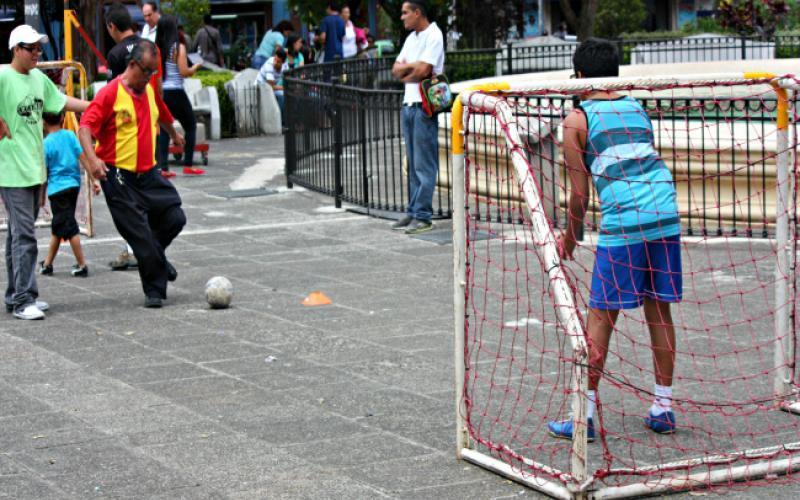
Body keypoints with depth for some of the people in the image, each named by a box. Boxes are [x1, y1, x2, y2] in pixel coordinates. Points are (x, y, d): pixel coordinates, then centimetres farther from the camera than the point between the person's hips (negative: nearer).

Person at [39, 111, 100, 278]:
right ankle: (47, 264, 24)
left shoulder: (46, 144, -9)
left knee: (69, 228, -1)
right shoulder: (70, 135, 1)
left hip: (57, 188, -5)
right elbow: (83, 157, -3)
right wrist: (93, 180, -1)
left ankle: (82, 265, -3)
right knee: (58, 227, 16)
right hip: (73, 185, 5)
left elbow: (43, 172, -5)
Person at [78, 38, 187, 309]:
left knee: (175, 218, -1)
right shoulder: (110, 93, -12)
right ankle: (154, 290, 9)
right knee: (140, 237, -4)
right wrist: (92, 158, -35)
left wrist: (174, 135, 50)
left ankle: (155, 256, 29)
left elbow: (162, 116, 32)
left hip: (148, 173, 6)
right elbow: (85, 127, -19)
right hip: (119, 177, -6)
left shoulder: (150, 91, 10)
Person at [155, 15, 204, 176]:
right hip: (175, 92, -4)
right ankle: (188, 165, 11)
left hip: (160, 92, 4)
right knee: (191, 126, 12)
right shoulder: (178, 47, -10)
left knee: (163, 129, 9)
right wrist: (196, 67, 4)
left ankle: (163, 167, 2)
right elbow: (184, 72, -14)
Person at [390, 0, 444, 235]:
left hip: (424, 106, -9)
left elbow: (422, 71, -17)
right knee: (413, 164, 11)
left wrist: (405, 72, 1)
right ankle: (413, 212, 15)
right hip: (408, 104, 9)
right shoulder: (411, 38, 18)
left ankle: (423, 216, -8)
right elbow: (396, 70, 13)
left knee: (424, 165, -8)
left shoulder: (433, 36, -9)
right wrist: (413, 66, -6)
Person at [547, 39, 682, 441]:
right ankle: (663, 408, 18)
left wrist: (569, 241, 15)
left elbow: (579, 192, 3)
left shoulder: (578, 119, 4)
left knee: (600, 315, 3)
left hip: (623, 221, -5)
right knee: (659, 309, 13)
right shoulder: (637, 109, 20)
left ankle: (586, 414, 4)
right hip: (666, 213, 5)